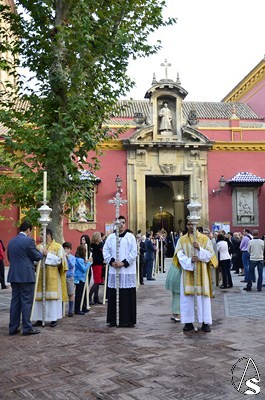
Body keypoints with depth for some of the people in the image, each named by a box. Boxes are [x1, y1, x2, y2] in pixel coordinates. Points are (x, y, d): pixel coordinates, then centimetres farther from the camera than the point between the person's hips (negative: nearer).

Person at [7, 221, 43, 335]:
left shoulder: (11, 241, 10)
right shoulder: (28, 240, -12)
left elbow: (9, 258, 17)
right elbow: (37, 257, -7)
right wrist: (41, 252, 13)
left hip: (13, 275, 7)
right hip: (26, 276, -7)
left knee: (15, 301, 11)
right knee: (26, 301, 0)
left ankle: (13, 328, 16)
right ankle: (27, 328, 5)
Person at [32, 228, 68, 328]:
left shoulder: (58, 247, 3)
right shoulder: (40, 246, 14)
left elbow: (59, 260, -7)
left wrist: (47, 254, -14)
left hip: (52, 276, -4)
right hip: (40, 275, 4)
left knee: (52, 296, -3)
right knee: (40, 297, 2)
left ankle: (54, 319, 5)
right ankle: (40, 319, 9)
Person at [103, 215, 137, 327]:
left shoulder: (130, 237, 2)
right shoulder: (110, 237, 9)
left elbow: (134, 252, -4)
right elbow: (105, 251, 7)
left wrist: (124, 262, -12)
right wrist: (112, 262, -8)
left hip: (127, 271, -2)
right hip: (114, 271, 2)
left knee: (127, 296, -2)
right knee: (113, 296, 4)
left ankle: (127, 319, 6)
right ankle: (113, 319, 14)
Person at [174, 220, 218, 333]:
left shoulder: (204, 239, 4)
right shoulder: (182, 240, 7)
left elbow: (210, 254, -1)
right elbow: (179, 255, -2)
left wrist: (199, 249, -18)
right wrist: (189, 260, -20)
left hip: (201, 272, -1)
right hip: (187, 272, 1)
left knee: (203, 297, -2)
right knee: (187, 297, 1)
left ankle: (205, 322, 5)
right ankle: (188, 322, 9)